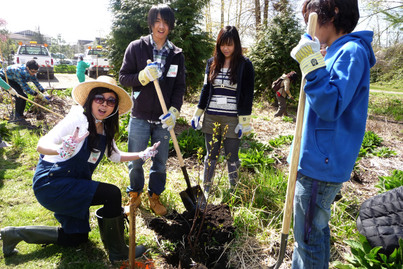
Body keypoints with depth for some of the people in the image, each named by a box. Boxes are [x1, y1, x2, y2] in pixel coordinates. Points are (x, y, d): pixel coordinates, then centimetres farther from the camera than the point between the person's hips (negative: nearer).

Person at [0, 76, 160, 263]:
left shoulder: (105, 129, 2)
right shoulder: (79, 119, -21)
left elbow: (115, 156, 14)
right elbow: (41, 145, -28)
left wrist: (142, 155, 3)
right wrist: (61, 150, -49)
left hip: (73, 186, 9)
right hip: (50, 183, -9)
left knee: (77, 238, 20)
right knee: (112, 194, -24)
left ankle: (15, 234, 31)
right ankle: (117, 252, -5)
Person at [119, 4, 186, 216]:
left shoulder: (177, 55, 5)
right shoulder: (136, 48, -1)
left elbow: (180, 86, 6)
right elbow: (123, 78, -2)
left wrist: (175, 110, -9)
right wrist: (143, 76, -21)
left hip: (163, 120, 2)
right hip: (139, 117, -1)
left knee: (161, 162, 11)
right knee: (135, 161, 9)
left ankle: (155, 197, 31)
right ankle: (135, 194, 33)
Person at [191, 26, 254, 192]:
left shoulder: (245, 65, -3)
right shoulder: (212, 63, 9)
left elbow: (248, 94, -4)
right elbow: (206, 89, 13)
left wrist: (244, 121, -8)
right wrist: (198, 113, 9)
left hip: (232, 120, -3)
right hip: (211, 118, 4)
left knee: (231, 157, 6)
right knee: (211, 155, 12)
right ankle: (205, 190, 24)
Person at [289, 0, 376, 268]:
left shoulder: (352, 52, -14)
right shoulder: (338, 52, 15)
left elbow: (330, 107, -24)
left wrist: (313, 65, -25)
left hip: (322, 163, -10)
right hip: (318, 159, 10)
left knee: (309, 235, 1)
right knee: (316, 227, 22)